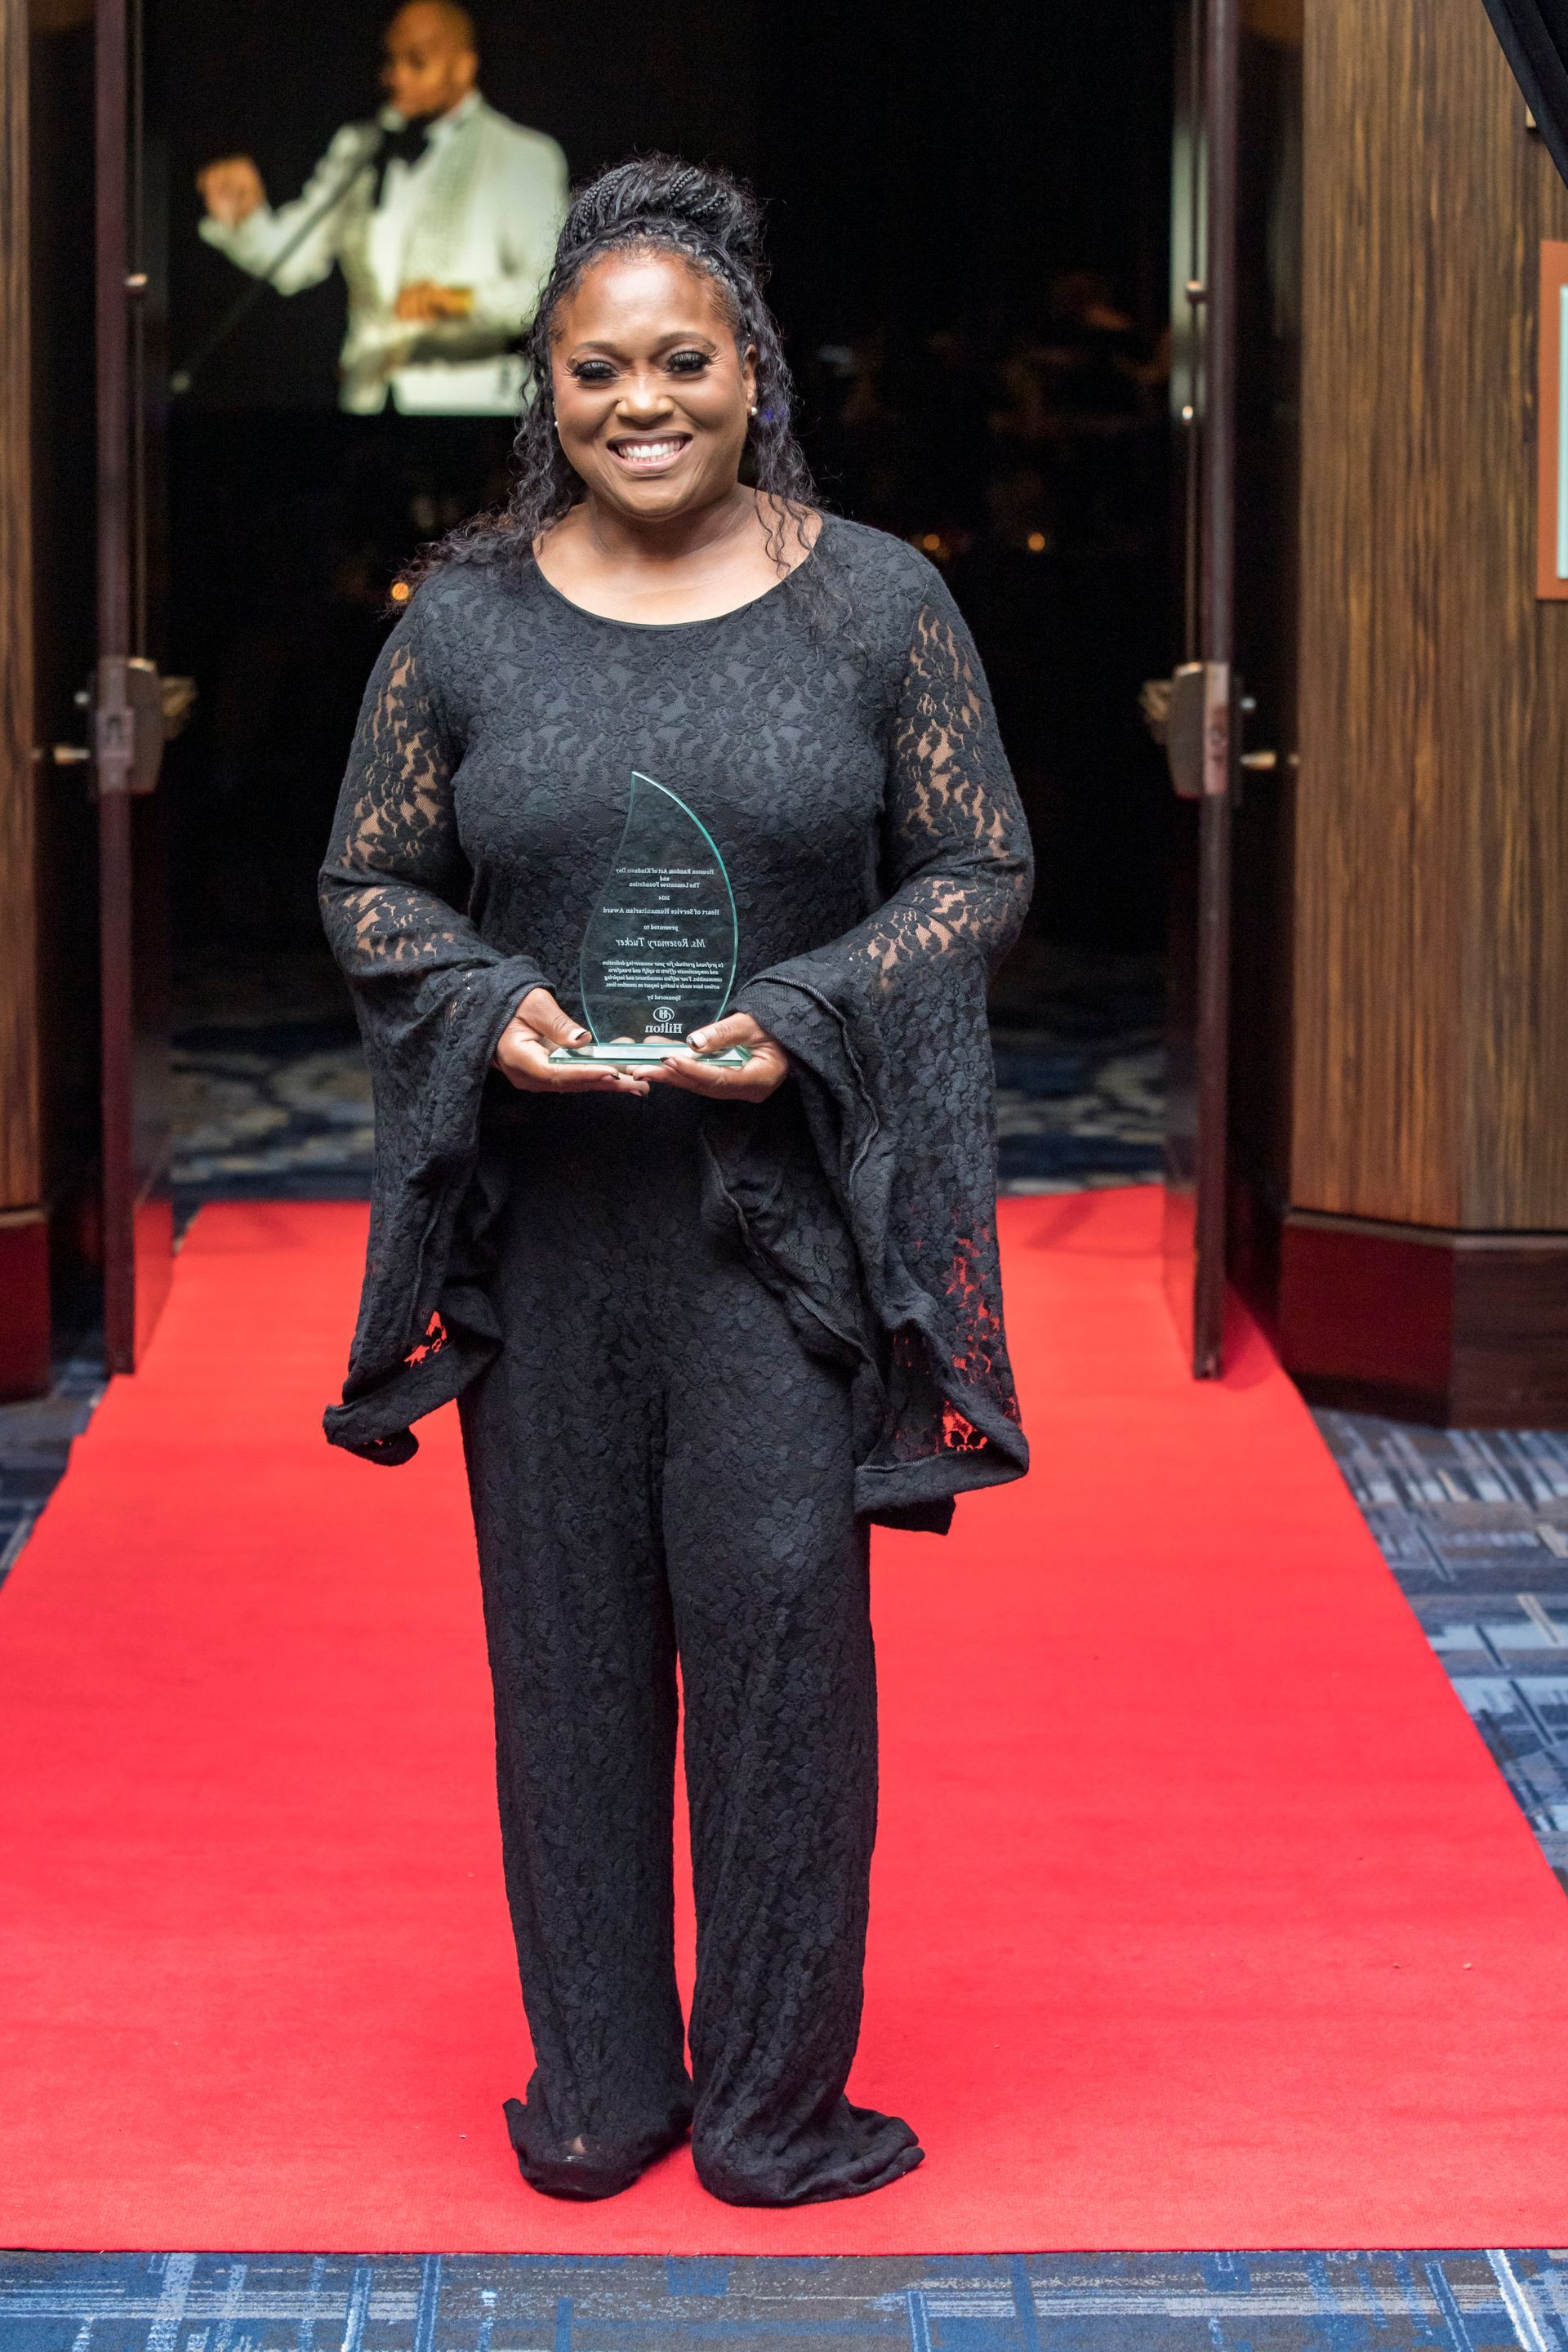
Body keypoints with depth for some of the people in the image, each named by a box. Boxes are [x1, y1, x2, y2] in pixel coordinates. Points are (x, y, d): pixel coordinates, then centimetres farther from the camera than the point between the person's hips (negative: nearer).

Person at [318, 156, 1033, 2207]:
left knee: (780, 1619, -2)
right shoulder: (468, 614, 4)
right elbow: (371, 879, 8)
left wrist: (803, 1019, -13)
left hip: (784, 1208, -1)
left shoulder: (874, 599, 1)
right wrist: (492, 1012, -12)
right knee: (567, 1635, 7)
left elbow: (980, 864, 2)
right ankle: (598, 2080, 20)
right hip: (544, 1213, 1)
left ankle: (775, 2096, 13)